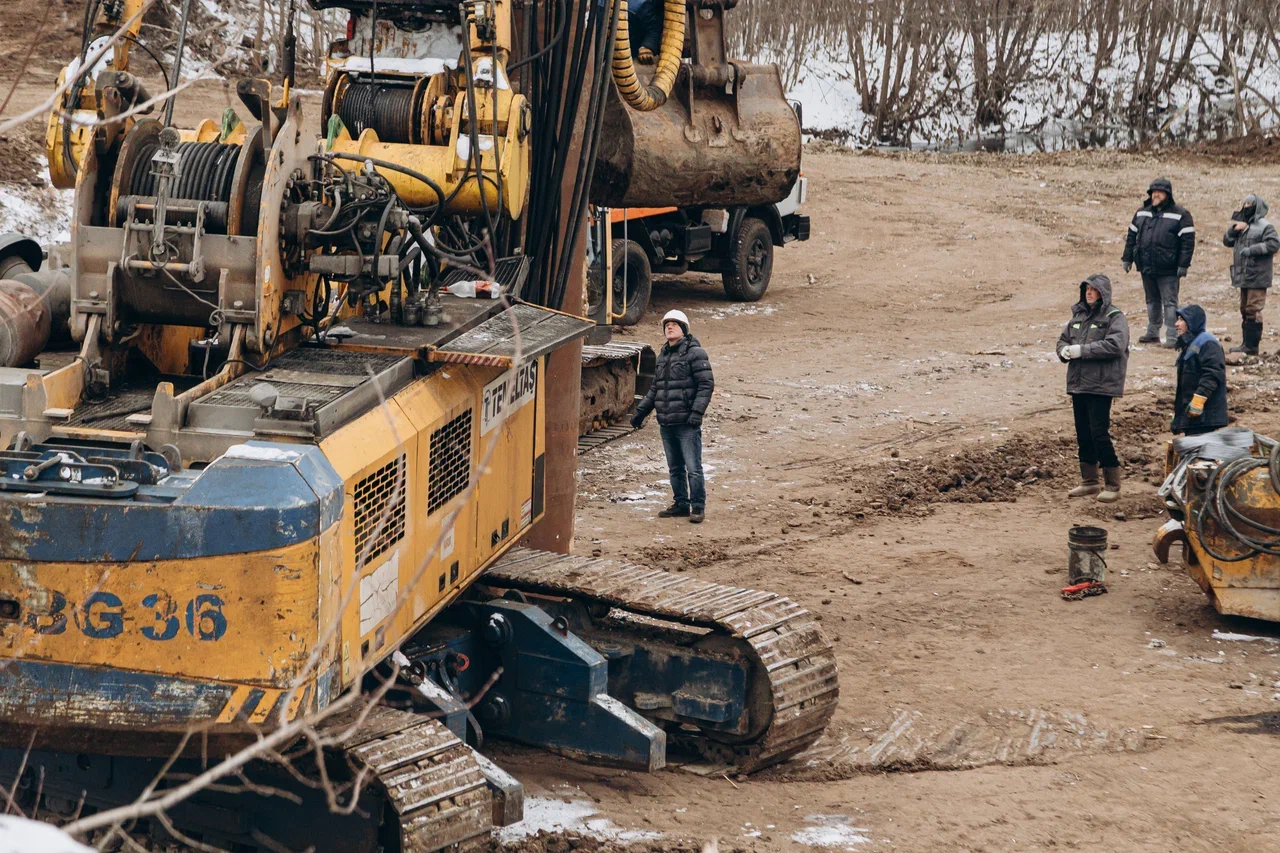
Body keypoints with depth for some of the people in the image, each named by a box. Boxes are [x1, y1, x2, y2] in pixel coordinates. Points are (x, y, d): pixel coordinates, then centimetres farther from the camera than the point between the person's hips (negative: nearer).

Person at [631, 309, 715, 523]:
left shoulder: (694, 353, -5)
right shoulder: (663, 355, 18)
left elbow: (706, 384, -11)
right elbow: (655, 388, 25)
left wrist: (697, 411, -20)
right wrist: (641, 411, 19)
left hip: (687, 424, -7)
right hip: (666, 423, 7)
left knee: (693, 467, -6)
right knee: (675, 468, 13)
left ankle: (698, 507, 0)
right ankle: (681, 504, 21)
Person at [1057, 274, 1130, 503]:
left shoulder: (1114, 317, -7)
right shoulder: (1078, 315, 15)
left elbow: (1115, 345, -21)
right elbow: (1063, 338, 21)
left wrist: (1082, 350, -21)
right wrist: (1064, 350, -4)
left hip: (1101, 386, -7)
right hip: (1078, 384, 7)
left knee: (1100, 433, -10)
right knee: (1083, 433, 13)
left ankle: (1113, 486, -1)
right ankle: (1089, 482, 25)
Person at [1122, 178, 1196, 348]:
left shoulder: (1180, 214, -5)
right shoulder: (1142, 213, 12)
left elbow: (1188, 242, -10)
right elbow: (1132, 237, 18)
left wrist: (1183, 265, -15)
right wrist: (1127, 258, 13)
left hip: (1168, 270, -6)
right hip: (1147, 268, 6)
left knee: (1170, 302, -5)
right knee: (1152, 301, 16)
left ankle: (1172, 337, -5)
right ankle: (1152, 333, 26)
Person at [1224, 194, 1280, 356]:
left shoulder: (1265, 226, -8)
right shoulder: (1242, 225, 19)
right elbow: (1227, 241, 17)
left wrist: (1252, 249, -22)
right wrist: (1233, 230, -3)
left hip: (1257, 278, -9)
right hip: (1244, 277, 9)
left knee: (1253, 310, -9)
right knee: (1245, 310, 13)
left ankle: (1252, 346, -9)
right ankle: (1246, 343, 20)